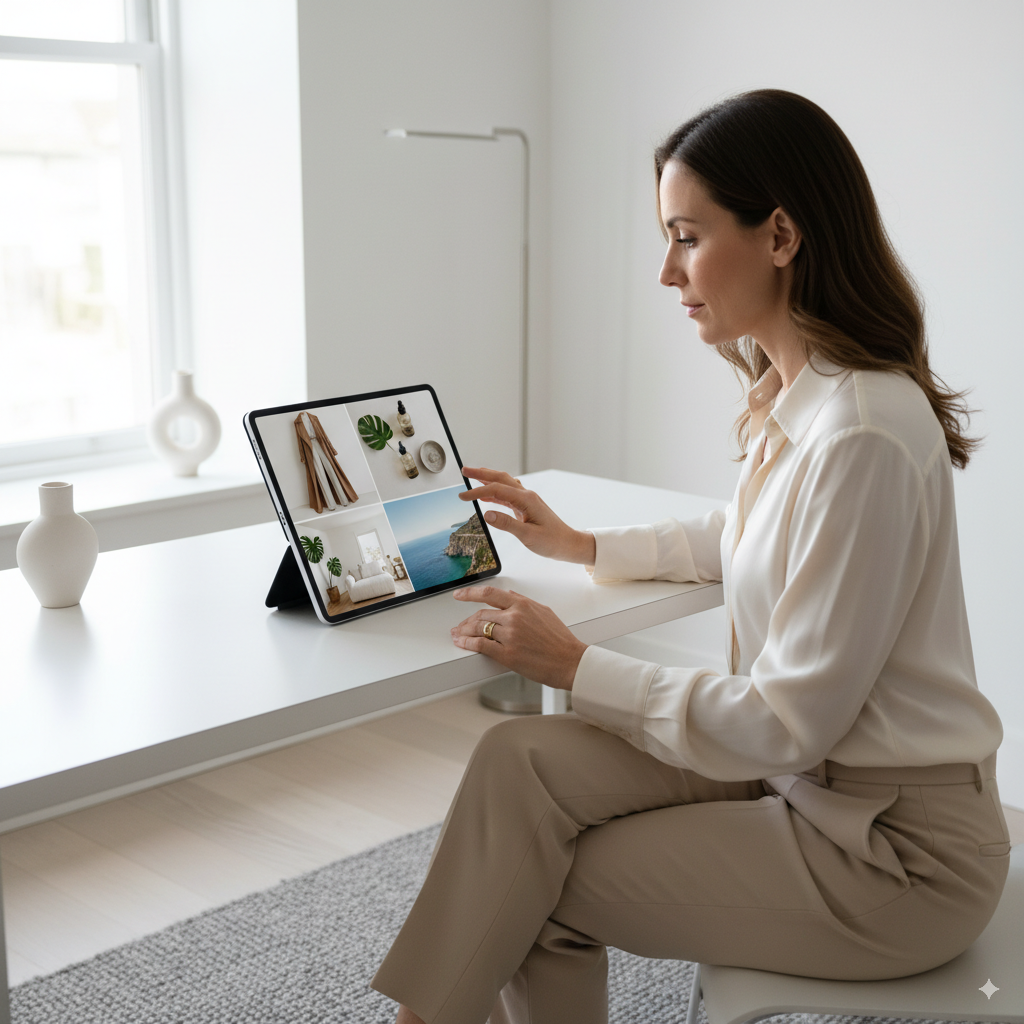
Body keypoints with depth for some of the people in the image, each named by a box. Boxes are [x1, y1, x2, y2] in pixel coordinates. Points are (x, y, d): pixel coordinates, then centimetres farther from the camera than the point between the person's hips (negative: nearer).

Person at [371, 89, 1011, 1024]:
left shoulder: (863, 436, -27)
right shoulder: (794, 395, 3)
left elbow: (785, 724, -24)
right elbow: (737, 541, 24)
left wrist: (576, 667, -15)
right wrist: (579, 545, 18)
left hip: (896, 850, -8)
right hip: (810, 774, 8)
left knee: (537, 890, -6)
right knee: (521, 760, -4)